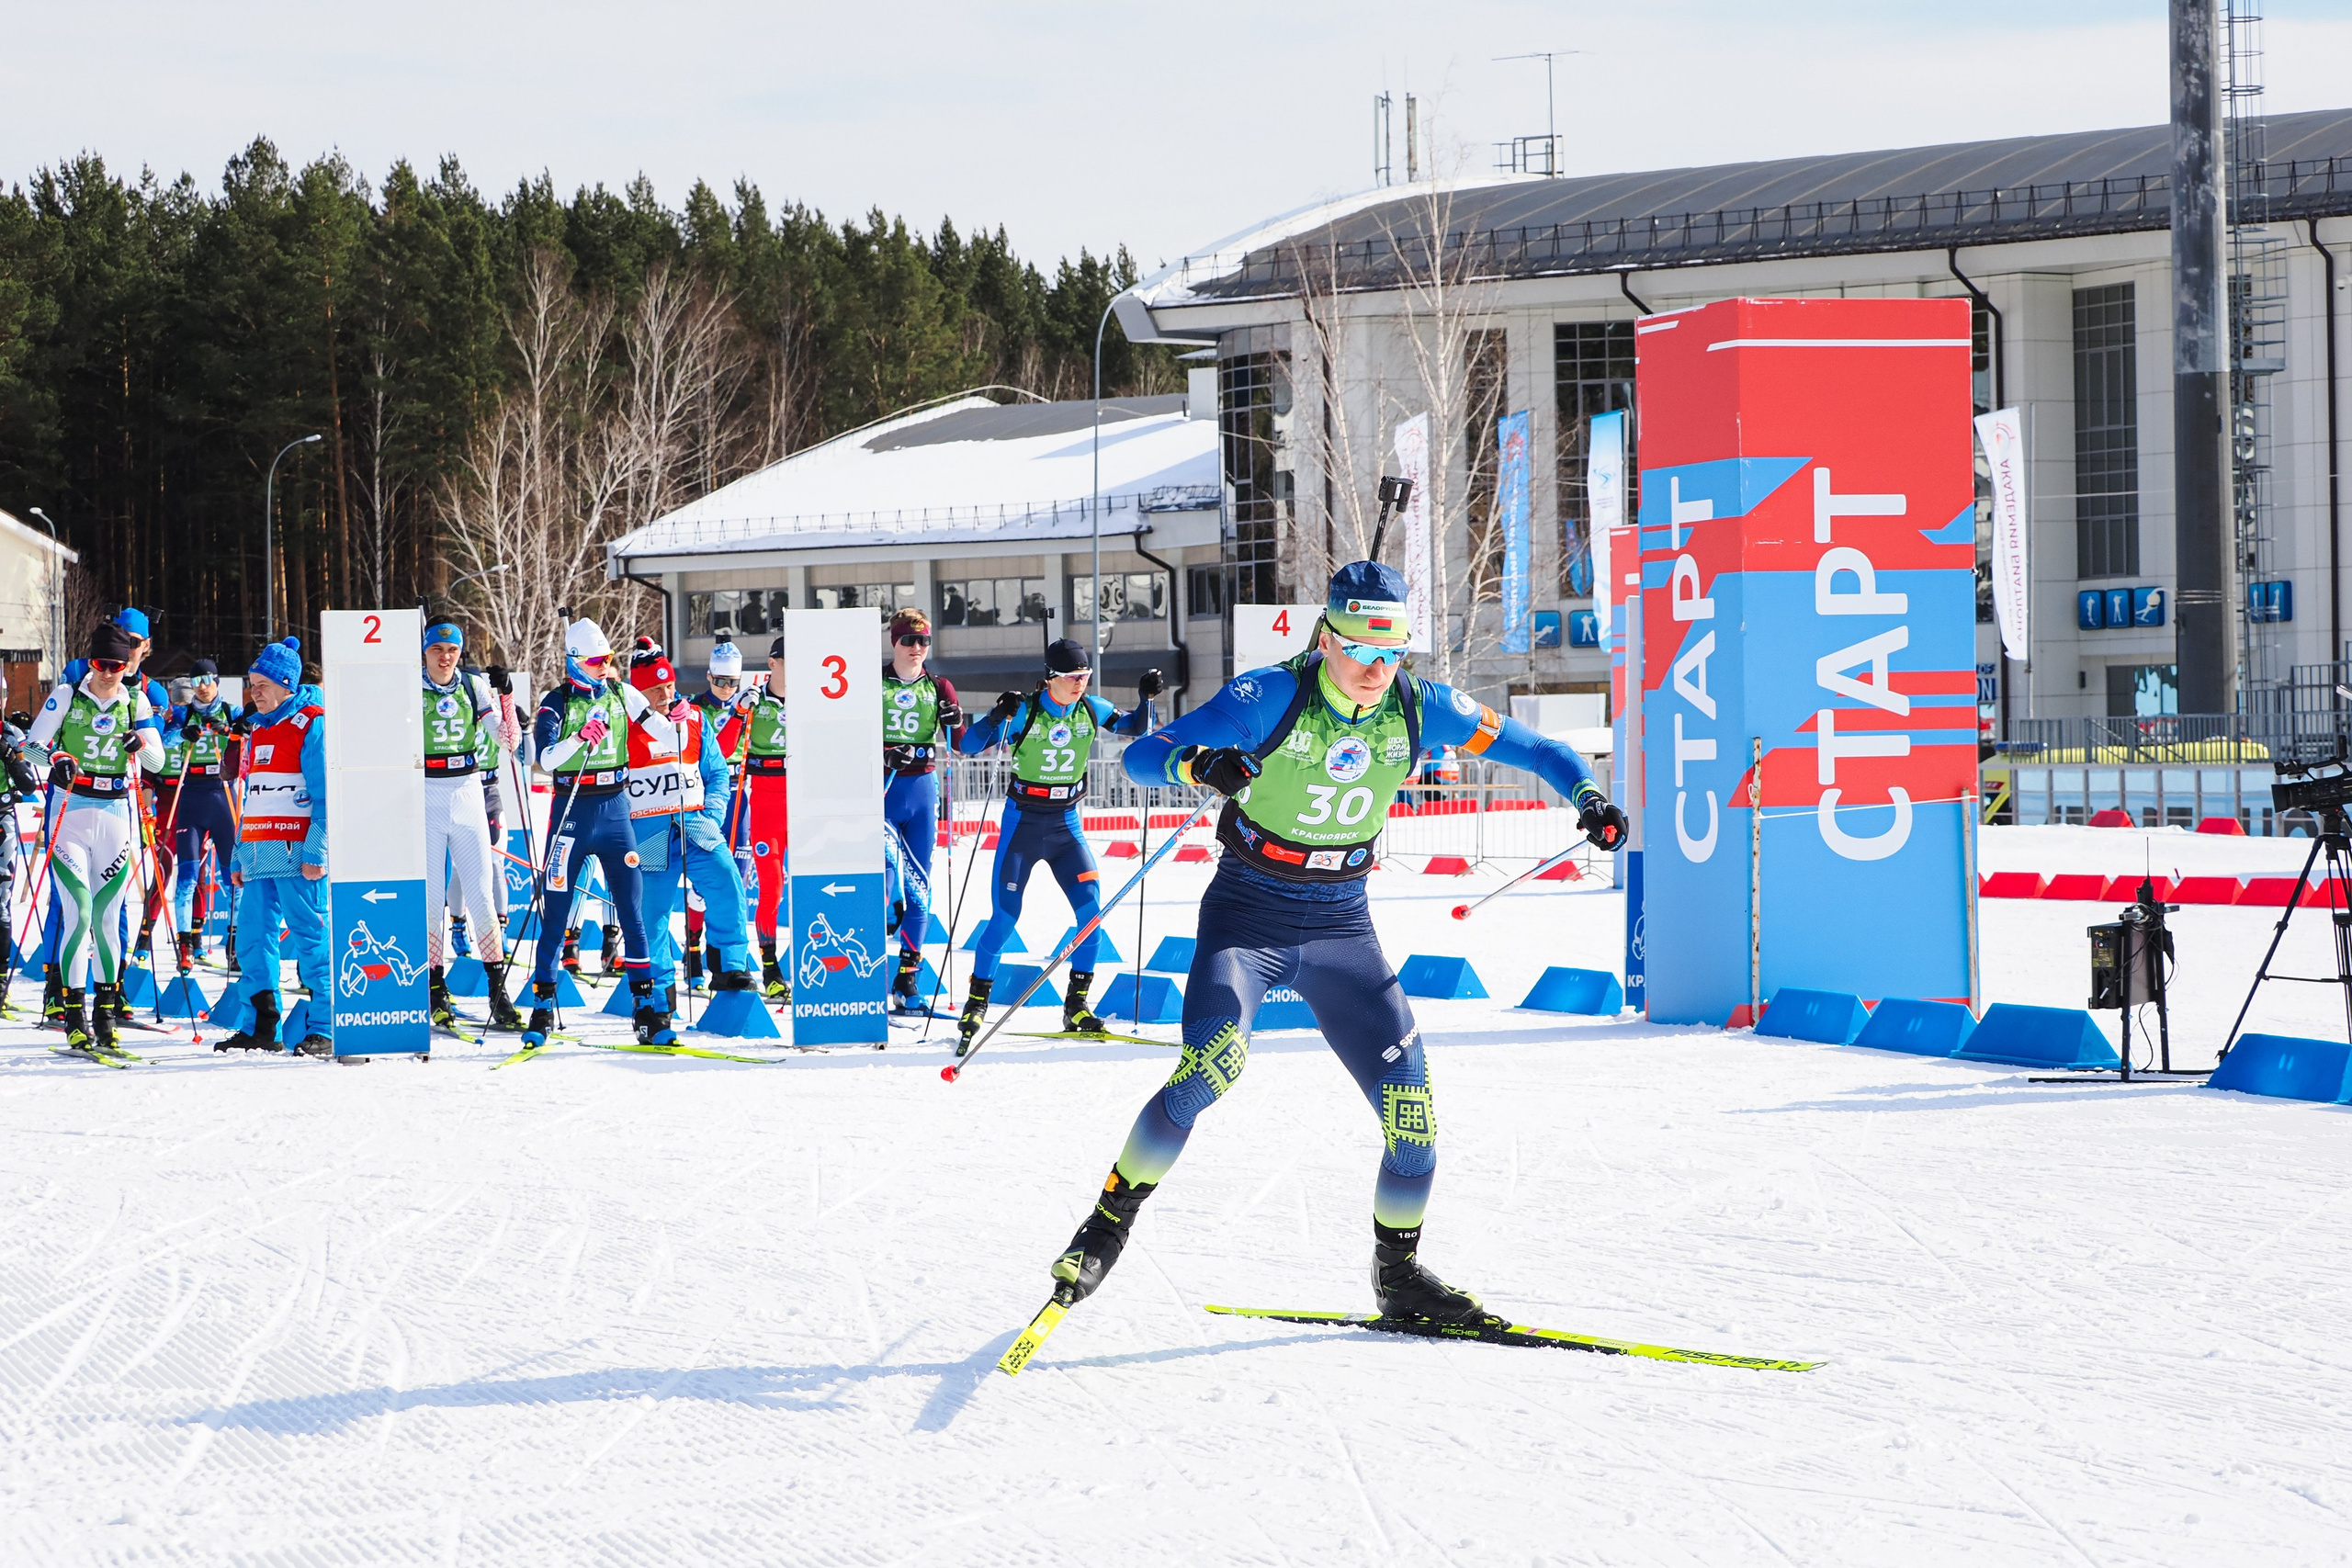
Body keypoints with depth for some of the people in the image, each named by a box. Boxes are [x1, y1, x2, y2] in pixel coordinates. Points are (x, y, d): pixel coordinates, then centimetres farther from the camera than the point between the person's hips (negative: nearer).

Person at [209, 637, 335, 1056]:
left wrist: (317, 851, -16)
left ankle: (326, 1028, -5)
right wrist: (238, 857, 19)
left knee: (311, 936, -7)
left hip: (296, 852, -8)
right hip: (258, 855, 8)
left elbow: (327, 796, -9)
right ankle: (262, 1026, 9)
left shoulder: (311, 725, -4)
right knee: (252, 939, 4)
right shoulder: (258, 731, 20)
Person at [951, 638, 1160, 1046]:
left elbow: (1134, 728, 9)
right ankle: (977, 1003, 11)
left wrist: (1145, 698, -9)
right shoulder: (1024, 712, -12)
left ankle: (1075, 1005, -2)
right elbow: (969, 746, -17)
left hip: (1067, 824, 3)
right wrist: (997, 717, -34)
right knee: (1005, 917, -6)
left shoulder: (1090, 710, -1)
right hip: (1023, 823, -3)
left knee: (1092, 908, -12)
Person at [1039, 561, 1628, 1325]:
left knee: (1410, 1104, -5)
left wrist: (1587, 795, -16)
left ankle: (1399, 1275, 15)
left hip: (1340, 925, 4)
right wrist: (1198, 763, -43)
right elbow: (1140, 757, -20)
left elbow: (1528, 745, 4)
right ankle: (1109, 1222, -10)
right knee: (1213, 1064, -28)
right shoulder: (1271, 696, -17)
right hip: (1248, 913, -4)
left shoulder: (1418, 707, -7)